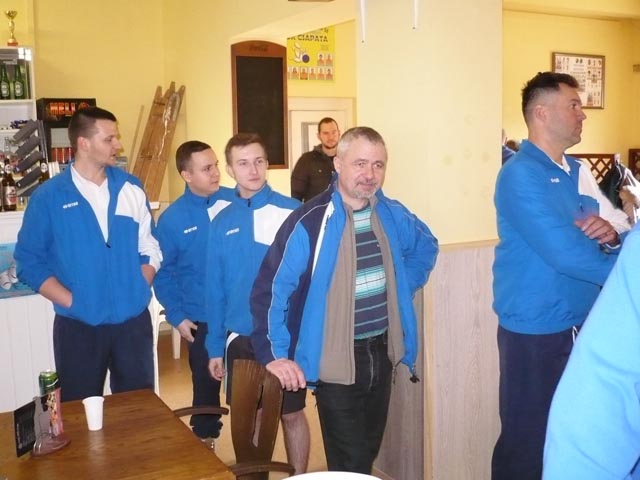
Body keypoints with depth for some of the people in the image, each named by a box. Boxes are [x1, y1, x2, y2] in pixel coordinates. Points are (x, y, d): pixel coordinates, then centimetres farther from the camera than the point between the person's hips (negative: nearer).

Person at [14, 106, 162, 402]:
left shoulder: (130, 188, 3)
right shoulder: (48, 197, -5)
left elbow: (150, 249, 7)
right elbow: (30, 262, -3)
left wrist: (138, 292, -4)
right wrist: (72, 301, -11)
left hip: (133, 321, 2)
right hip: (78, 326, -2)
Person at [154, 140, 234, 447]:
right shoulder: (172, 218, -7)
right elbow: (163, 272, 0)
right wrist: (177, 317, -5)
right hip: (202, 319, 0)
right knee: (206, 384, 15)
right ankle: (205, 443, 35)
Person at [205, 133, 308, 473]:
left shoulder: (292, 212, -8)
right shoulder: (222, 223, 3)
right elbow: (215, 289, 6)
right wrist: (215, 347, 7)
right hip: (240, 338, 3)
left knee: (291, 413, 11)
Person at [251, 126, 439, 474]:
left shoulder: (392, 215, 1)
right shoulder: (310, 222, -17)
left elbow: (426, 247, 21)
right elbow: (270, 289, -16)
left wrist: (403, 288, 10)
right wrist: (274, 354, -15)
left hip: (382, 351, 6)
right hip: (336, 359, -6)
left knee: (369, 452, 20)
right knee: (349, 463, 0)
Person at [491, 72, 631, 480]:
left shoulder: (579, 172, 9)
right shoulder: (520, 175, -16)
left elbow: (622, 232, 9)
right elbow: (563, 253, -24)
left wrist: (612, 234, -15)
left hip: (584, 325, 8)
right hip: (536, 330, -8)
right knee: (528, 441, 7)